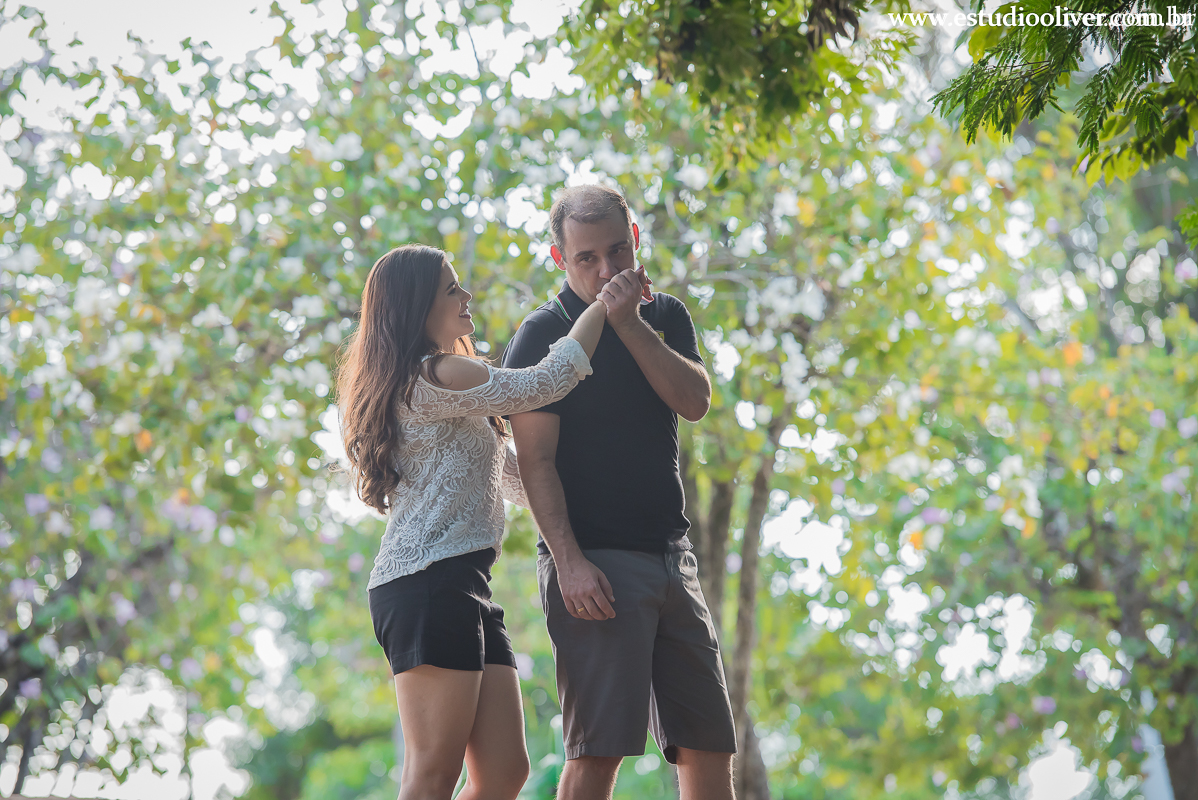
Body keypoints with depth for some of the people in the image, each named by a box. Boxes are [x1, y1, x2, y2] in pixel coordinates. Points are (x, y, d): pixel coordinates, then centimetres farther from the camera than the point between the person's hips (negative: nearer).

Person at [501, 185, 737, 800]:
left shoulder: (665, 316, 14)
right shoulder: (542, 335, -3)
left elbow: (696, 401, -3)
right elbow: (537, 462, -9)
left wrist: (629, 324, -13)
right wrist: (568, 561, -20)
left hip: (672, 558, 6)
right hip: (596, 564, -6)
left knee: (709, 745, 6)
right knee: (599, 749, -11)